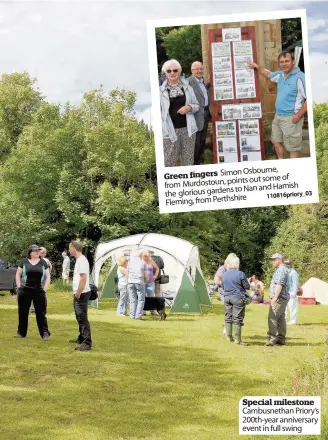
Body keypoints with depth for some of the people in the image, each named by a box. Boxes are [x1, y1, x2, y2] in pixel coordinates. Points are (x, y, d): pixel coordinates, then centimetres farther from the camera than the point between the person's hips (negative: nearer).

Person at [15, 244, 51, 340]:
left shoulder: (43, 262, 6)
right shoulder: (24, 262, 3)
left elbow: (48, 277, 7)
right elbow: (18, 275, 8)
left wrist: (45, 289, -2)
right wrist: (19, 287, -1)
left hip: (39, 292, 0)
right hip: (25, 291, 0)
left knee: (41, 313, 1)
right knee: (23, 312, 8)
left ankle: (45, 333, 4)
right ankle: (21, 332, 19)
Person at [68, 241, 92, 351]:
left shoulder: (82, 260, -17)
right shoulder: (78, 260, 15)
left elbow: (83, 278, -23)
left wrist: (78, 293, -21)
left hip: (82, 294, -11)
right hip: (78, 293, 11)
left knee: (83, 318, -11)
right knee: (79, 317, 19)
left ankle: (87, 343, -12)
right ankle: (81, 338, 31)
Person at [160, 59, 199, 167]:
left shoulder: (187, 88, 6)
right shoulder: (161, 90, -4)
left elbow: (197, 105, 12)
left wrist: (189, 107, -10)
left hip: (187, 128, 3)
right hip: (170, 130, -3)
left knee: (189, 161, 12)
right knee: (169, 162, 0)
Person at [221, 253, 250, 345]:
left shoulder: (224, 275, 1)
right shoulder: (240, 274, -15)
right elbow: (247, 287, -8)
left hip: (227, 298, 5)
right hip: (238, 298, -5)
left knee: (228, 317, 15)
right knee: (237, 318, 1)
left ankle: (229, 336, 22)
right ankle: (237, 339, 4)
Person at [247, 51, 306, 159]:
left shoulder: (300, 77, -20)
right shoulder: (280, 75, 7)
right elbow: (269, 74, 32)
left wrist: (298, 115, -23)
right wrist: (257, 67, 24)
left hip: (291, 118, -9)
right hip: (278, 116, 9)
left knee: (293, 147, -3)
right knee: (276, 141, 21)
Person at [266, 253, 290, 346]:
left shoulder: (281, 270, -14)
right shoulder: (281, 269, 20)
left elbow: (279, 285, -22)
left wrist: (275, 297, -25)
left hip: (279, 298, -11)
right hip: (282, 298, 11)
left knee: (272, 317, -13)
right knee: (281, 318, 10)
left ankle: (272, 338, -17)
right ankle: (281, 339, 12)